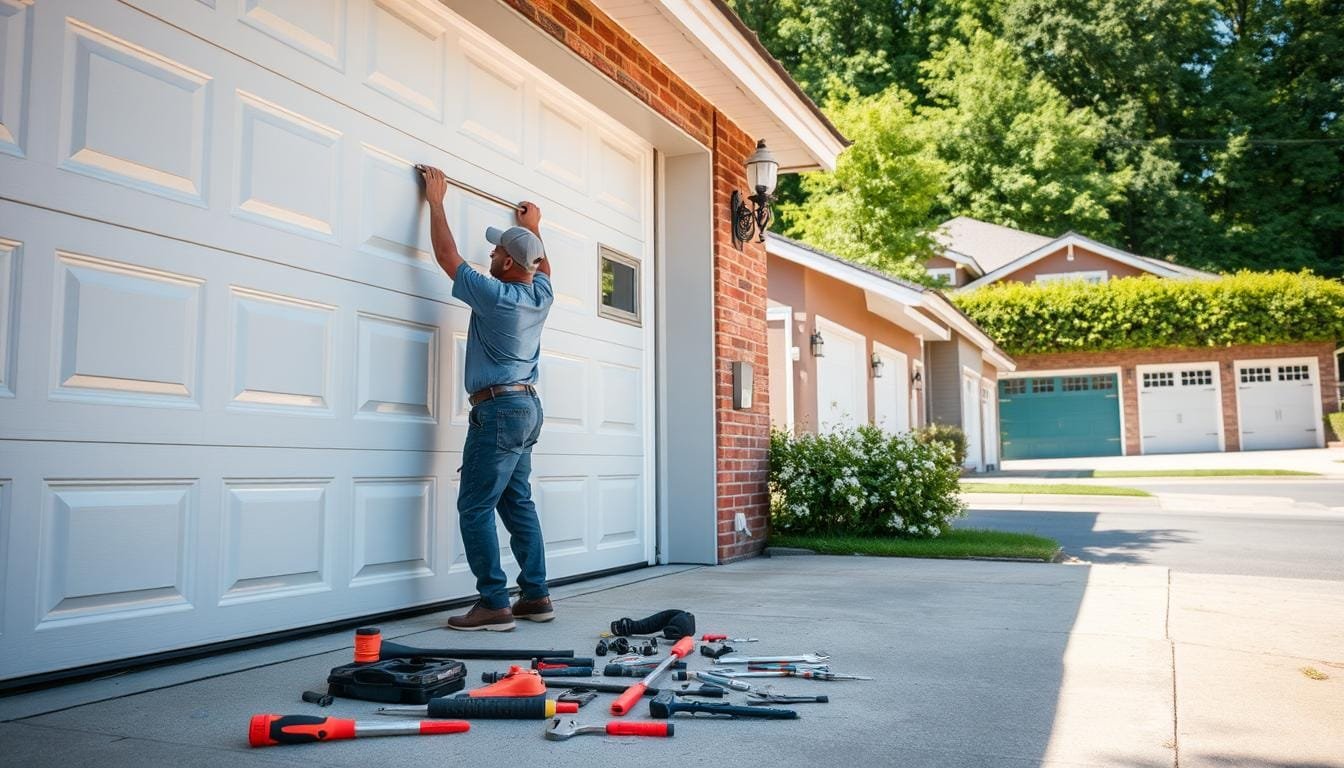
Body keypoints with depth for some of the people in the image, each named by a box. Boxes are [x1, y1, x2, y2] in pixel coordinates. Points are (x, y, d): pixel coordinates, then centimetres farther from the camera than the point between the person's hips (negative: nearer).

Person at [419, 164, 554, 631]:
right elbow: (543, 266, 32)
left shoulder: (494, 295, -14)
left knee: (476, 508, -6)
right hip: (527, 406, 9)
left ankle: (494, 604, -7)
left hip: (498, 409, -9)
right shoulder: (541, 295, 6)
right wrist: (534, 228, 45)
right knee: (518, 503, 11)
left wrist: (435, 200, 8)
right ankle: (536, 596, 13)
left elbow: (447, 255, -3)